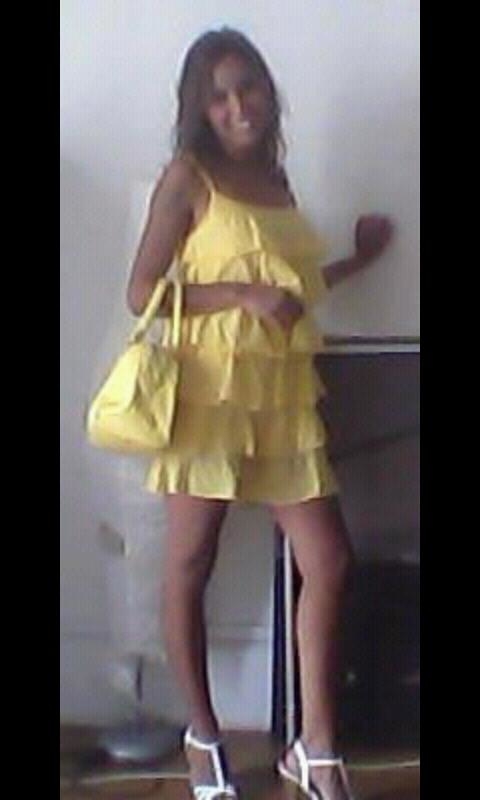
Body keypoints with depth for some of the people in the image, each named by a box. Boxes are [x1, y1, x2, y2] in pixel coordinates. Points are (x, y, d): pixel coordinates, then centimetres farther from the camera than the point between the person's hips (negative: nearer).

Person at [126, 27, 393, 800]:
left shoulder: (277, 177, 13)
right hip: (210, 391, -6)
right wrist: (246, 295, -17)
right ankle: (203, 736, 22)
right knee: (191, 566, 5)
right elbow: (142, 294, -10)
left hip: (285, 396, 6)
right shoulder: (187, 177, -5)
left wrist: (358, 259, 23)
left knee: (329, 564, 2)